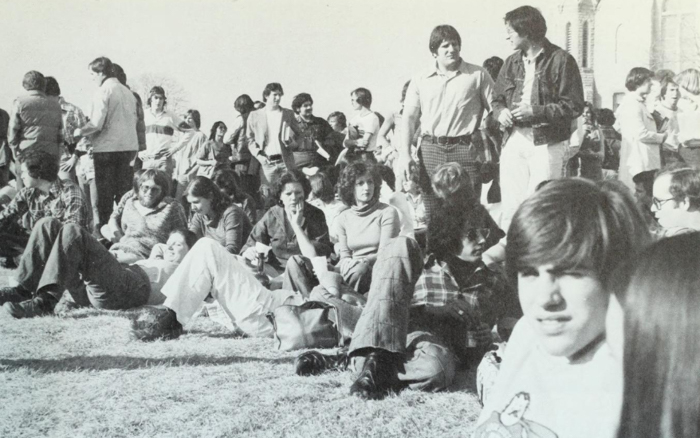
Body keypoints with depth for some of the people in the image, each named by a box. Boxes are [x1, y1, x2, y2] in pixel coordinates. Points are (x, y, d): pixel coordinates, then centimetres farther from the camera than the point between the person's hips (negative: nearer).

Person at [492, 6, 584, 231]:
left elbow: (574, 106, -8)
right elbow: (497, 99, 22)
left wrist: (535, 112, -16)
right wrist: (501, 112, -2)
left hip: (546, 145, -5)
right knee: (510, 208, 4)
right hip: (514, 142, 5)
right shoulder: (512, 62, 14)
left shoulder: (561, 60, -5)